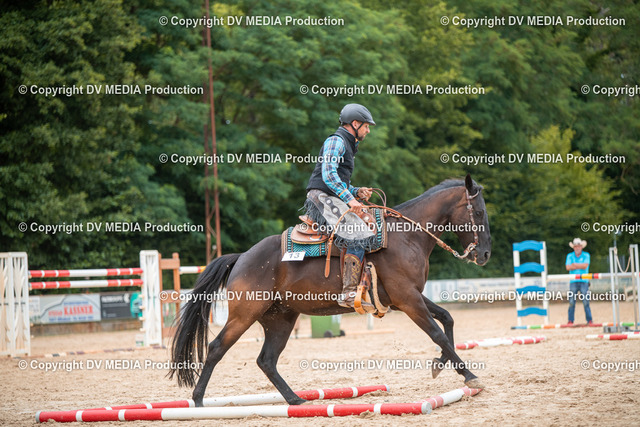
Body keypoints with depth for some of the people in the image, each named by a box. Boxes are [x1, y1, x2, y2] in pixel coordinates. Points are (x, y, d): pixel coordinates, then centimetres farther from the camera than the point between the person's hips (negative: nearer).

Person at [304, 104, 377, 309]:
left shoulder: (348, 145, 27)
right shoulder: (336, 141, -5)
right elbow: (329, 175, -19)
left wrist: (357, 192, 12)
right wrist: (349, 198, -23)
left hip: (331, 200, 11)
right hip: (322, 198, -11)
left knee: (372, 231, 12)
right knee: (358, 238, -24)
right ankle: (348, 295, -30)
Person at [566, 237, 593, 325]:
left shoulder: (586, 255, 7)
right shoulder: (570, 256, 11)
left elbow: (585, 266, -8)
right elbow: (568, 267, -2)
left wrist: (574, 265, -3)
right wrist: (580, 266, -5)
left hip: (583, 281, -2)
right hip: (573, 281, 2)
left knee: (585, 301, -6)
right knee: (571, 302, -3)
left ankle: (589, 320, -3)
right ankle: (570, 321, 1)